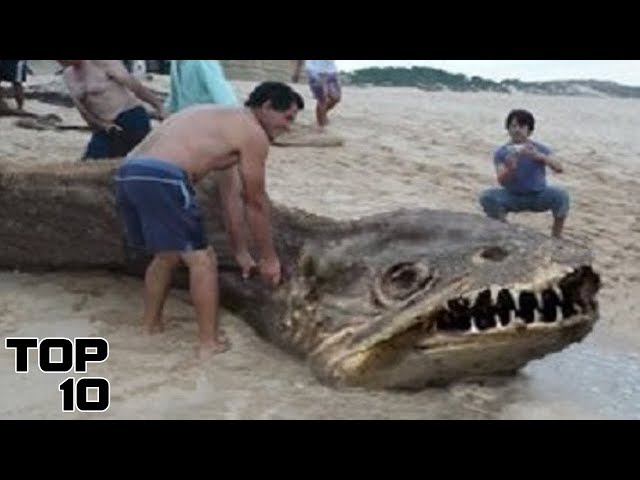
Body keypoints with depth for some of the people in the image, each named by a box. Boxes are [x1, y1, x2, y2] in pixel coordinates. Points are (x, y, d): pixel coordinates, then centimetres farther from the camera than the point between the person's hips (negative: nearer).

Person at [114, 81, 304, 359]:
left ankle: (150, 325, 39)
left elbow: (231, 196, 32)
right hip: (160, 179, -9)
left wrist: (241, 252, 35)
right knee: (202, 260, 4)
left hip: (128, 175, 9)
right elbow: (256, 202, 7)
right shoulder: (253, 133, 3)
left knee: (167, 255, 27)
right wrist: (269, 258, 18)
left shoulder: (223, 122, 30)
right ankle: (210, 344, 10)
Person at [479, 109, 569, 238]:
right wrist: (510, 169, -43)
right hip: (513, 197, 1)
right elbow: (502, 181, -21)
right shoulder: (501, 153, -10)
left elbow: (559, 168, -27)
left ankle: (557, 236, -9)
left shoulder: (540, 149, -11)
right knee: (487, 197, -25)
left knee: (561, 195, -30)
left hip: (538, 196, -1)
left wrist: (539, 156, -43)